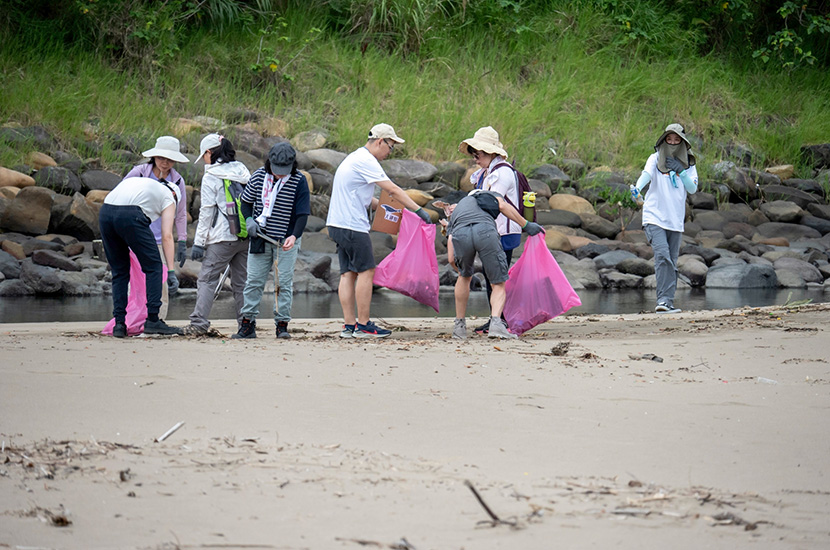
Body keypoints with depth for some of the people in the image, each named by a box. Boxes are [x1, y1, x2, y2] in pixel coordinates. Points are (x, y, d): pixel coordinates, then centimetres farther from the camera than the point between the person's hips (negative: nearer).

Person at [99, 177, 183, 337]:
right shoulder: (169, 197, 21)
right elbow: (167, 236, 11)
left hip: (104, 212, 6)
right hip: (130, 215, -6)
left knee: (119, 271, 17)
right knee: (153, 267, 8)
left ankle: (119, 324, 11)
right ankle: (152, 320, 3)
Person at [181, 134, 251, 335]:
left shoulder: (211, 177, -4)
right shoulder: (243, 172, 13)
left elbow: (207, 212, -6)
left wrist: (199, 242, -3)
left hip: (222, 238, -6)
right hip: (246, 236, 6)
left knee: (207, 279, -2)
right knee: (241, 281, 11)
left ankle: (198, 323, -9)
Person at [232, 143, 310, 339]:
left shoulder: (299, 182, -9)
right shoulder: (259, 176, -1)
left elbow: (302, 213, -11)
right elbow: (246, 201, 12)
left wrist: (294, 236, -26)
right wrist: (249, 221, -6)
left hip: (286, 241, -3)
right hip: (259, 238, 3)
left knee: (284, 283, -3)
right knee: (254, 281, 3)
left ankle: (282, 324, 3)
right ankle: (248, 324, 8)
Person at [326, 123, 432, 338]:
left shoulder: (354, 159, 20)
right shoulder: (366, 161, -12)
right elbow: (393, 190, -14)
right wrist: (419, 210, -10)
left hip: (338, 224, 10)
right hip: (352, 226, -10)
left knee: (348, 273, 7)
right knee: (366, 271, -6)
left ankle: (349, 325, 5)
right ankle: (363, 326, -5)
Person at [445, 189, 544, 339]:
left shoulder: (454, 214, 42)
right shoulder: (491, 195, 40)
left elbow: (451, 259, 35)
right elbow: (503, 206, 12)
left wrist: (462, 272, 54)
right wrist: (526, 225, 16)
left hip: (460, 234, 2)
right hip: (485, 231, -2)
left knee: (464, 277, 30)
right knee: (499, 283, 10)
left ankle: (459, 326, 32)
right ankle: (496, 323, -14)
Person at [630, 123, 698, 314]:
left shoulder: (688, 164, 13)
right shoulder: (656, 158, 3)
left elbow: (693, 188, 3)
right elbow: (647, 174, -16)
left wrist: (680, 171, -10)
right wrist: (637, 188, -36)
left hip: (676, 220, 4)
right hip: (654, 217, -4)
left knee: (672, 262, 3)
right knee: (662, 256, -20)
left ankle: (668, 302, 6)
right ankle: (663, 300, -25)